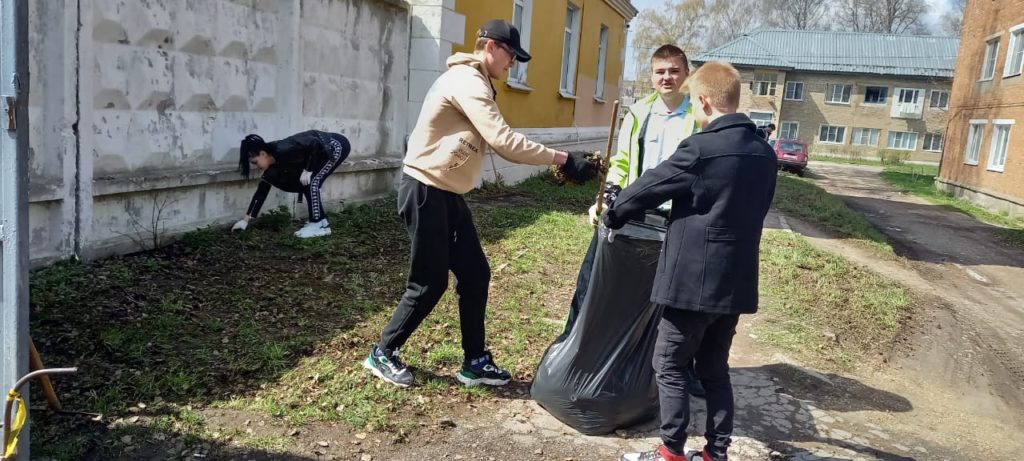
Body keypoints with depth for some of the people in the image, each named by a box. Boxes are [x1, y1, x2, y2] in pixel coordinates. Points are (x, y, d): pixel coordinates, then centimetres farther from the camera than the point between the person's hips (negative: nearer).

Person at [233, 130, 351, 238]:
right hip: (324, 150, 9)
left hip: (336, 145, -9)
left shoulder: (283, 151, -27)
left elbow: (315, 144, -29)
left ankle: (319, 226, -4)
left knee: (312, 181, -13)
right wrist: (245, 220, 7)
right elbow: (261, 192, 6)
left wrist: (308, 171, -21)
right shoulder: (273, 165, 0)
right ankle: (321, 222, 16)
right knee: (304, 183, 6)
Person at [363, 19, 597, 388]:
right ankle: (383, 354, 17)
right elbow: (504, 141, -29)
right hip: (425, 191, -10)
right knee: (430, 282, -1)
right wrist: (563, 159, -26)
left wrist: (554, 160, -5)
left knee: (475, 274, 8)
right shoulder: (467, 81, -18)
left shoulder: (473, 82, 15)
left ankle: (475, 361, 18)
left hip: (447, 192, 10)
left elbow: (493, 142, 5)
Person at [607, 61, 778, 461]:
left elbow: (649, 187, -6)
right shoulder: (764, 153, 7)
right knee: (714, 368, 17)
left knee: (669, 365, 7)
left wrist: (612, 216, 11)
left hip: (694, 280, -7)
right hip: (736, 282, 7)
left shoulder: (700, 148, -16)